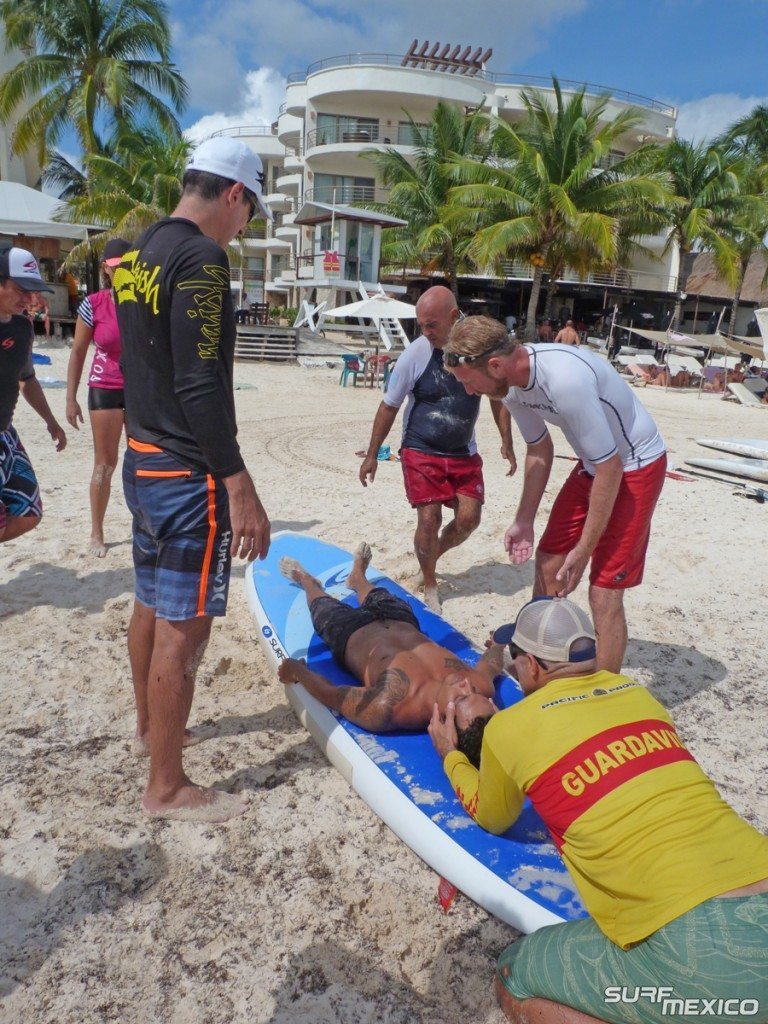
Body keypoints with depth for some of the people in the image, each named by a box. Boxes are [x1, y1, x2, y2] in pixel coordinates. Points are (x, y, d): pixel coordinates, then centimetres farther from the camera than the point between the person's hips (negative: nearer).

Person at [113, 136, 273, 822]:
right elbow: (200, 386, -24)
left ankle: (150, 728, 42)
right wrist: (240, 487, -23)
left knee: (152, 605, 22)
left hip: (141, 460, 10)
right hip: (188, 473, -10)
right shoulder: (201, 256, -16)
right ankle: (168, 788, 13)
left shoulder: (139, 253, 13)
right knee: (183, 627, -1)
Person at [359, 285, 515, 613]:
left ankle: (432, 557, 29)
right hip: (420, 451, -3)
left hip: (464, 453, 3)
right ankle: (429, 586, 15)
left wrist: (507, 442, 11)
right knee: (429, 519, -8)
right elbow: (389, 405, -3)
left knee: (469, 518, -2)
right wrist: (372, 454, 0)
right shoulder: (416, 353, -14)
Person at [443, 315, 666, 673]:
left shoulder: (564, 379, -35)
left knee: (604, 592, -9)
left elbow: (609, 466, -28)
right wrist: (524, 520, 7)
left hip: (634, 466, -8)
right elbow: (539, 450, 7)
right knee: (548, 560, 14)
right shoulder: (510, 383, -8)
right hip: (594, 464, 8)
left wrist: (584, 548, -21)